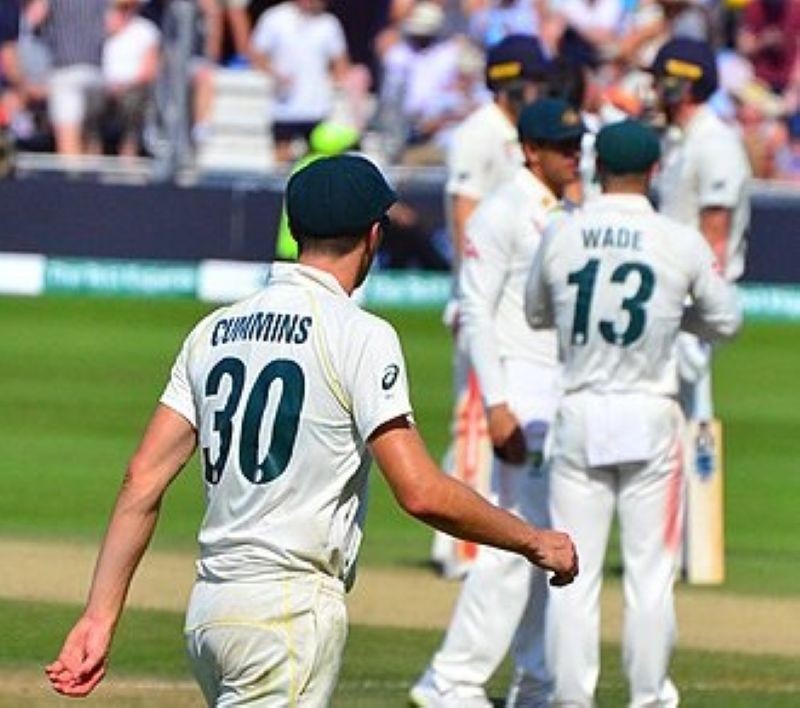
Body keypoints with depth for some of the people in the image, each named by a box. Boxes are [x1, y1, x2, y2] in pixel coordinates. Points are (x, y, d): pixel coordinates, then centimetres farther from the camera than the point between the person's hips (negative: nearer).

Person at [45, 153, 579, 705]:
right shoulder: (359, 335, -8)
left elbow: (143, 482, 6)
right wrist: (533, 542, -1)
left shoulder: (214, 331, 12)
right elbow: (421, 492, -15)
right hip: (291, 612, -8)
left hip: (210, 608, 8)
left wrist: (101, 618, 5)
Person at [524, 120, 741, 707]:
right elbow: (727, 321, 6)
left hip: (580, 414, 1)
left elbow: (536, 315, 14)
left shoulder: (560, 238, -2)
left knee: (574, 571, 4)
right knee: (650, 569, 5)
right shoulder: (681, 244, -6)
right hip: (650, 416, -1)